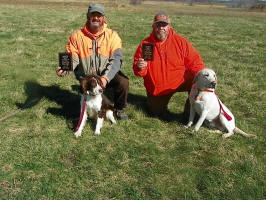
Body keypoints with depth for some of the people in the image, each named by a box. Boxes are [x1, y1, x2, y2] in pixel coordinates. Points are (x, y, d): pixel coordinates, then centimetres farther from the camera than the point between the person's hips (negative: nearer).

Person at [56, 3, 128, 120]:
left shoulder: (112, 35, -3)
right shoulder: (77, 36, -1)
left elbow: (116, 59, -14)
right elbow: (72, 59, -5)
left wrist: (106, 77, -30)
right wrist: (65, 69, -29)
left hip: (107, 75, 0)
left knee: (123, 81, -29)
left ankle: (119, 109, 0)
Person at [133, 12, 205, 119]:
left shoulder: (180, 41, -9)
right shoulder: (145, 44, -9)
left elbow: (195, 62, -9)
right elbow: (139, 72, -6)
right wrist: (139, 68, -30)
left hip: (180, 81, 0)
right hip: (156, 89, 1)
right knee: (156, 112, 6)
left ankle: (190, 113, 0)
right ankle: (153, 100, 43)